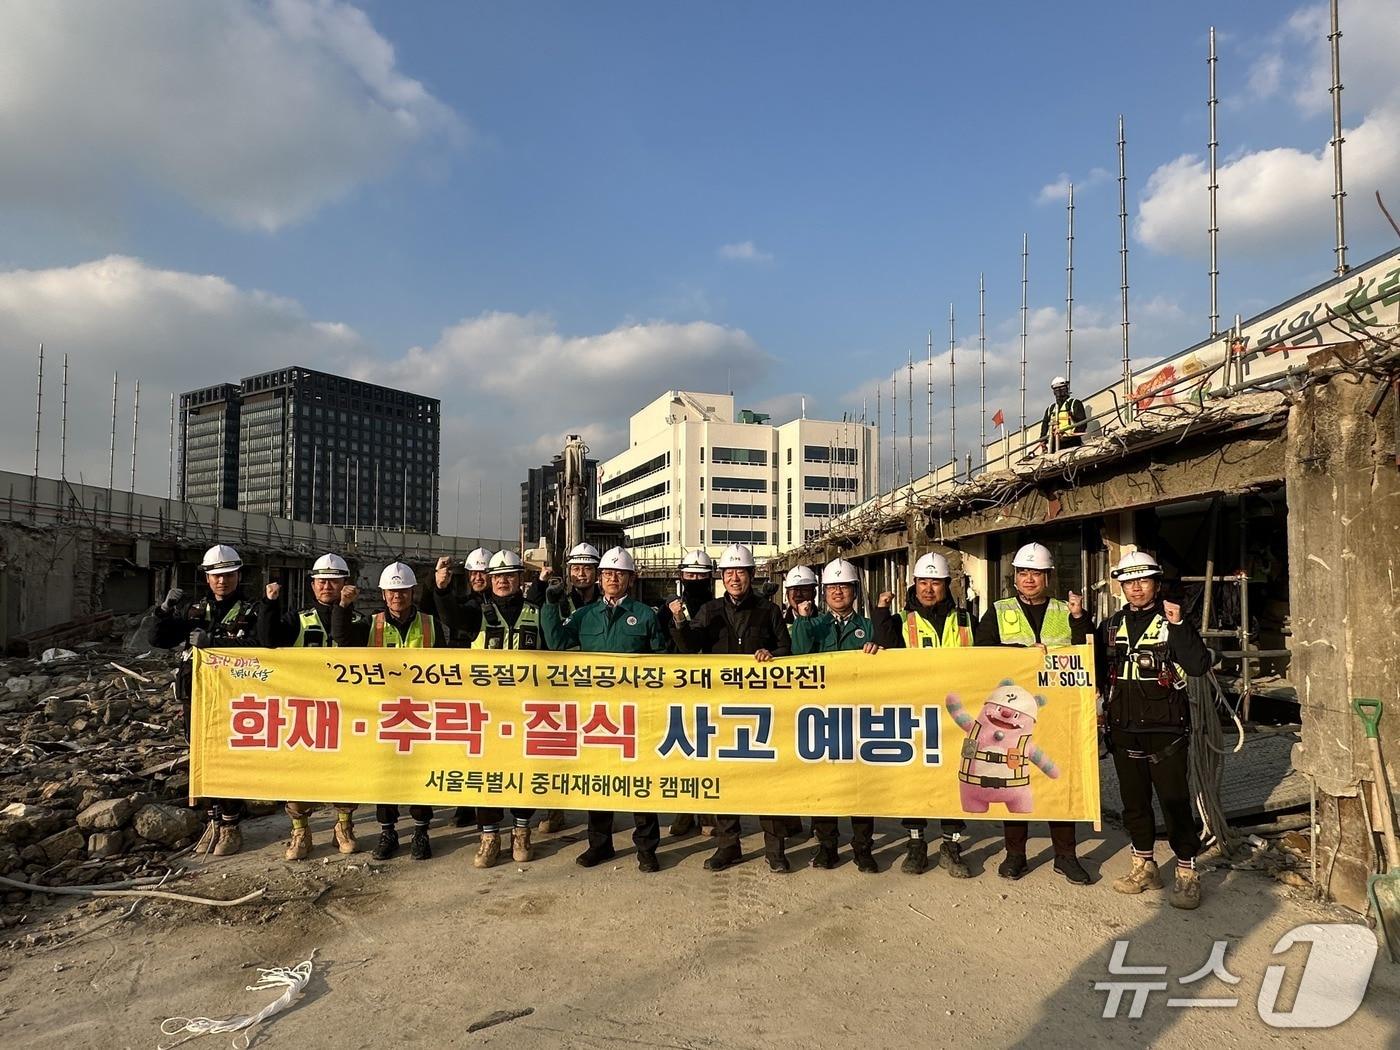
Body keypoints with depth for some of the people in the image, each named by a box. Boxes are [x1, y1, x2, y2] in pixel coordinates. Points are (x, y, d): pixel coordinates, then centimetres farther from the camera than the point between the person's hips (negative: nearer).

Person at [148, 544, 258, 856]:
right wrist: (166, 609, -7)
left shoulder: (250, 613, -3)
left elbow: (253, 650, -19)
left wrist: (212, 641, -29)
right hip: (196, 700, 5)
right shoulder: (193, 610, 12)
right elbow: (157, 639, 9)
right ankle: (213, 822, 25)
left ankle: (231, 827, 10)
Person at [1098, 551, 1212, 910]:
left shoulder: (1173, 622, -2)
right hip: (1124, 730, 5)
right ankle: (1144, 866, 26)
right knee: (1134, 802, 13)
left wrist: (1177, 626, -22)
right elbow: (1098, 672, 19)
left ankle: (1186, 873, 10)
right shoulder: (1111, 626, 11)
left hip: (1166, 730, -5)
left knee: (1175, 802, -1)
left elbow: (1199, 665, -16)